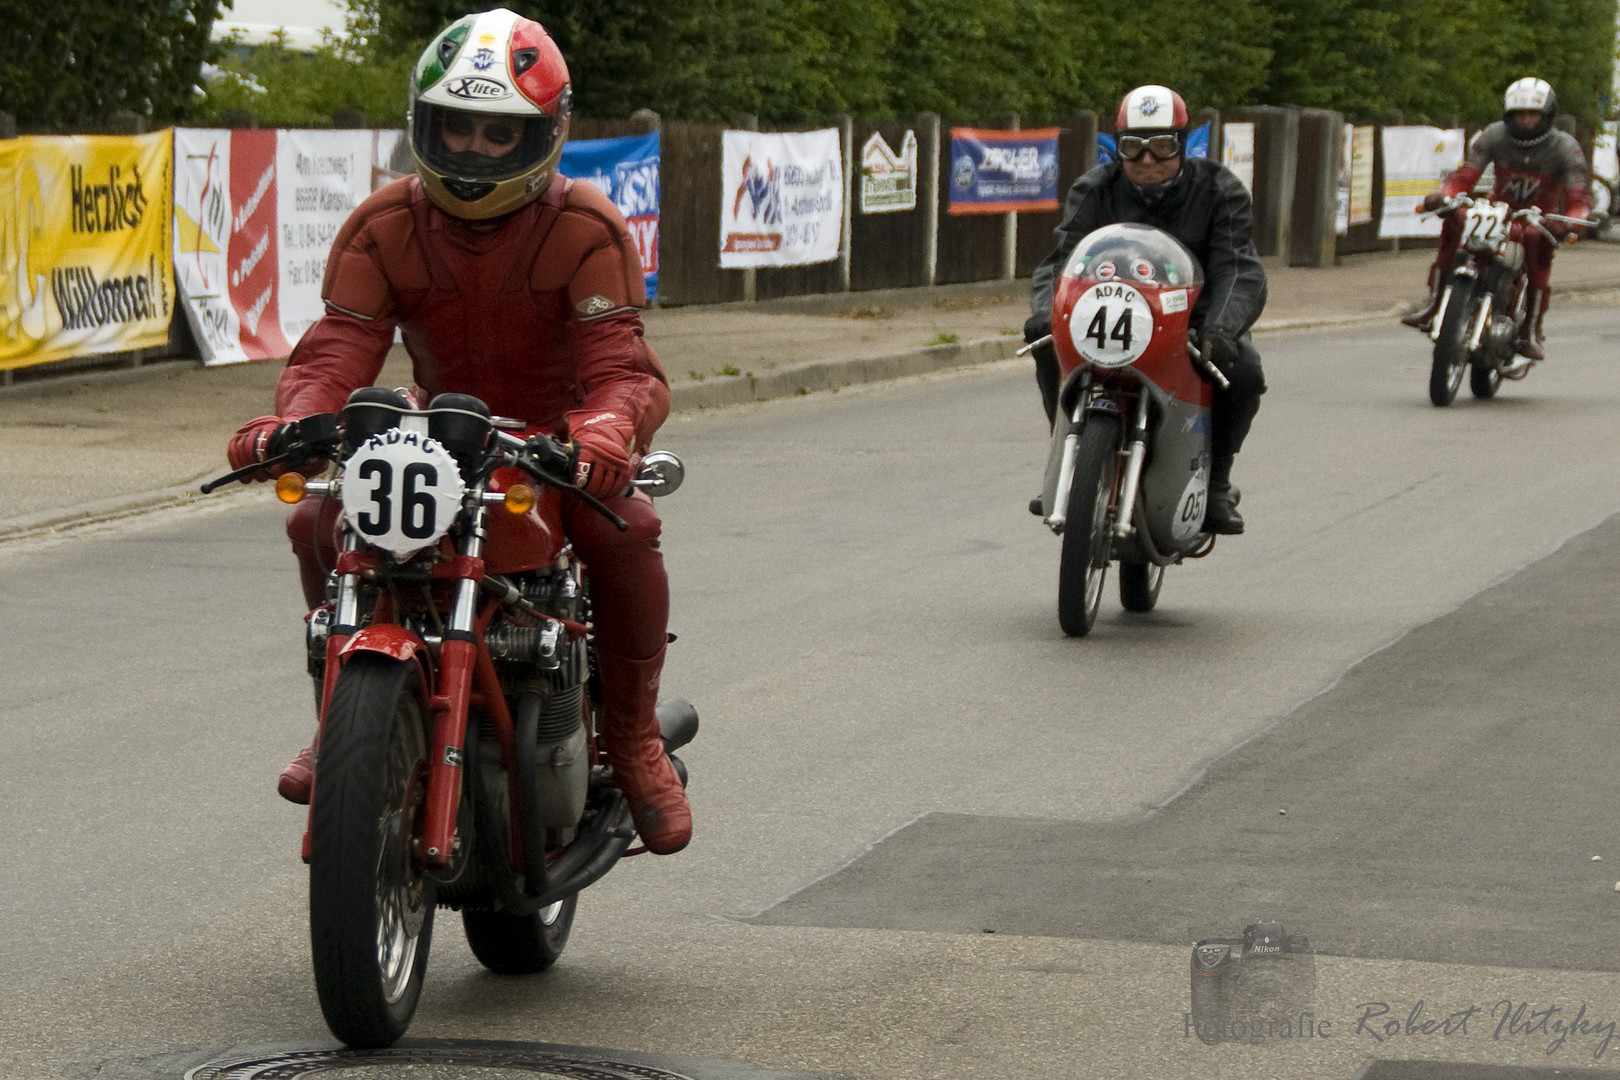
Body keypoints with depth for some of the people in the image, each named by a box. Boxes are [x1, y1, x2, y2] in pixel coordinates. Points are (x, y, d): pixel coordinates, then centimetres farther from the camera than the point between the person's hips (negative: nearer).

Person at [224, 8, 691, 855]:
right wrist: (290, 421, -37)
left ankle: (632, 738, -14)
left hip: (557, 436, -3)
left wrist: (606, 429, -50)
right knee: (318, 523, -21)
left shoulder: (585, 229, -15)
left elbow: (621, 364, -25)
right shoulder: (382, 227, -6)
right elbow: (338, 346, -14)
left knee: (624, 530, -34)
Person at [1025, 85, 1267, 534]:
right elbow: (1062, 259, -11)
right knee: (1051, 351, -27)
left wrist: (1219, 329, -41)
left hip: (1196, 321, -1)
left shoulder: (1218, 190, -7)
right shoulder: (1095, 192, -1)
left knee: (1243, 371, -31)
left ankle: (1215, 481, -6)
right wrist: (1046, 312, -35)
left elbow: (1240, 270, -20)